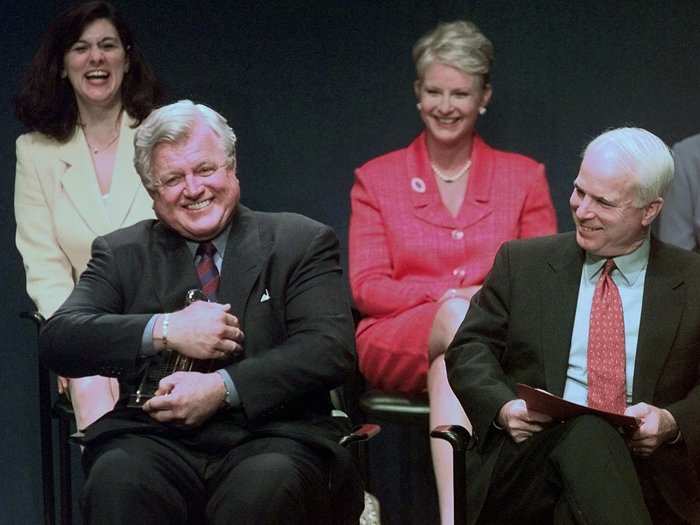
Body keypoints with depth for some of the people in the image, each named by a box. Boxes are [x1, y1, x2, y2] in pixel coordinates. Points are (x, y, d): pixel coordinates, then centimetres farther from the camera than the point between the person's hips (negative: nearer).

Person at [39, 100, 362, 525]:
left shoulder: (302, 243, 12)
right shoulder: (122, 254, 17)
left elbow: (332, 349, -2)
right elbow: (58, 338, 4)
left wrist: (223, 387, -13)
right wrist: (164, 330, -9)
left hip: (270, 438, -1)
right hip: (156, 440, 1)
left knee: (264, 489, -36)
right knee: (117, 484, -33)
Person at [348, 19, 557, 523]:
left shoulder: (525, 177, 15)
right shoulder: (376, 179, 14)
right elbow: (366, 288, 5)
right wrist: (450, 298, -11)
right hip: (399, 345, -1)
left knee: (449, 366, -37)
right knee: (460, 319, -37)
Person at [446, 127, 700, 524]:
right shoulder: (522, 262, 14)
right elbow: (470, 348, 11)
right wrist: (502, 406, -9)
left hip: (644, 468, -1)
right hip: (526, 455, 1)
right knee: (585, 429, -35)